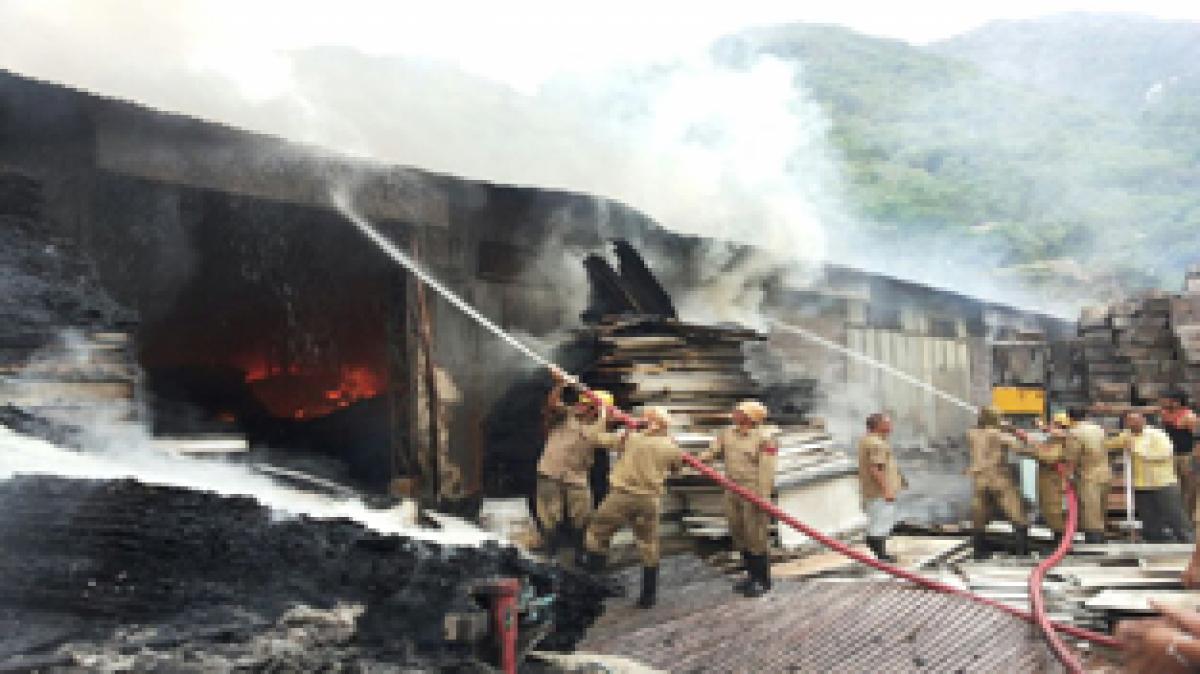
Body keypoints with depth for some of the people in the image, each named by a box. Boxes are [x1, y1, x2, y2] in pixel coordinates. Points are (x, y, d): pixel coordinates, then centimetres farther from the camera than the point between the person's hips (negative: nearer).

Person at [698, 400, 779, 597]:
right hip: (732, 493, 7)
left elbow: (766, 470, -14)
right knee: (738, 535, 13)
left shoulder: (765, 437, -10)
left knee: (756, 536, -1)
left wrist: (762, 496, -20)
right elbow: (712, 452, 5)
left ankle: (763, 580, 12)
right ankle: (752, 575, 28)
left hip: (754, 493, -7)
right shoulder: (727, 433, 10)